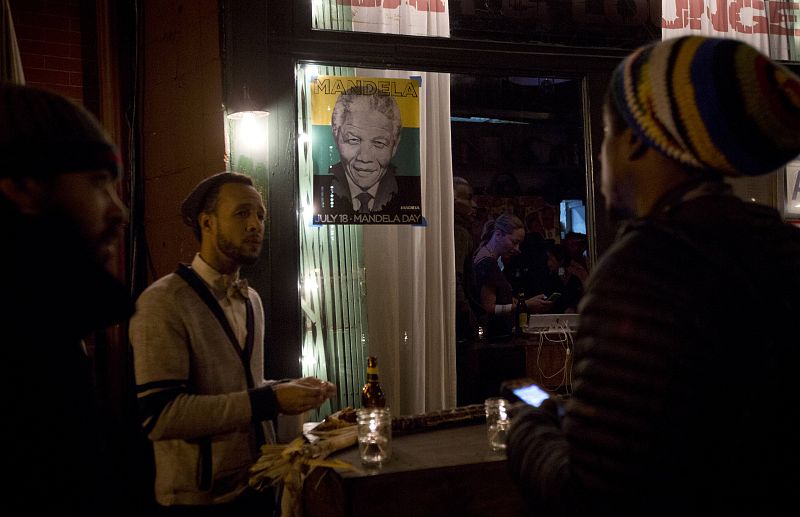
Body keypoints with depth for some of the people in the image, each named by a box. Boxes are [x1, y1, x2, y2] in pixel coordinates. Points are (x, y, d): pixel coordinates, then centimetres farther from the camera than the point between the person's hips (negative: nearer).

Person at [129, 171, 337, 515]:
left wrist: (290, 388, 1)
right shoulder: (163, 302, -17)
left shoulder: (251, 300, 10)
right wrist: (269, 401, -26)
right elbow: (158, 415, -25)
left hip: (258, 485, 8)